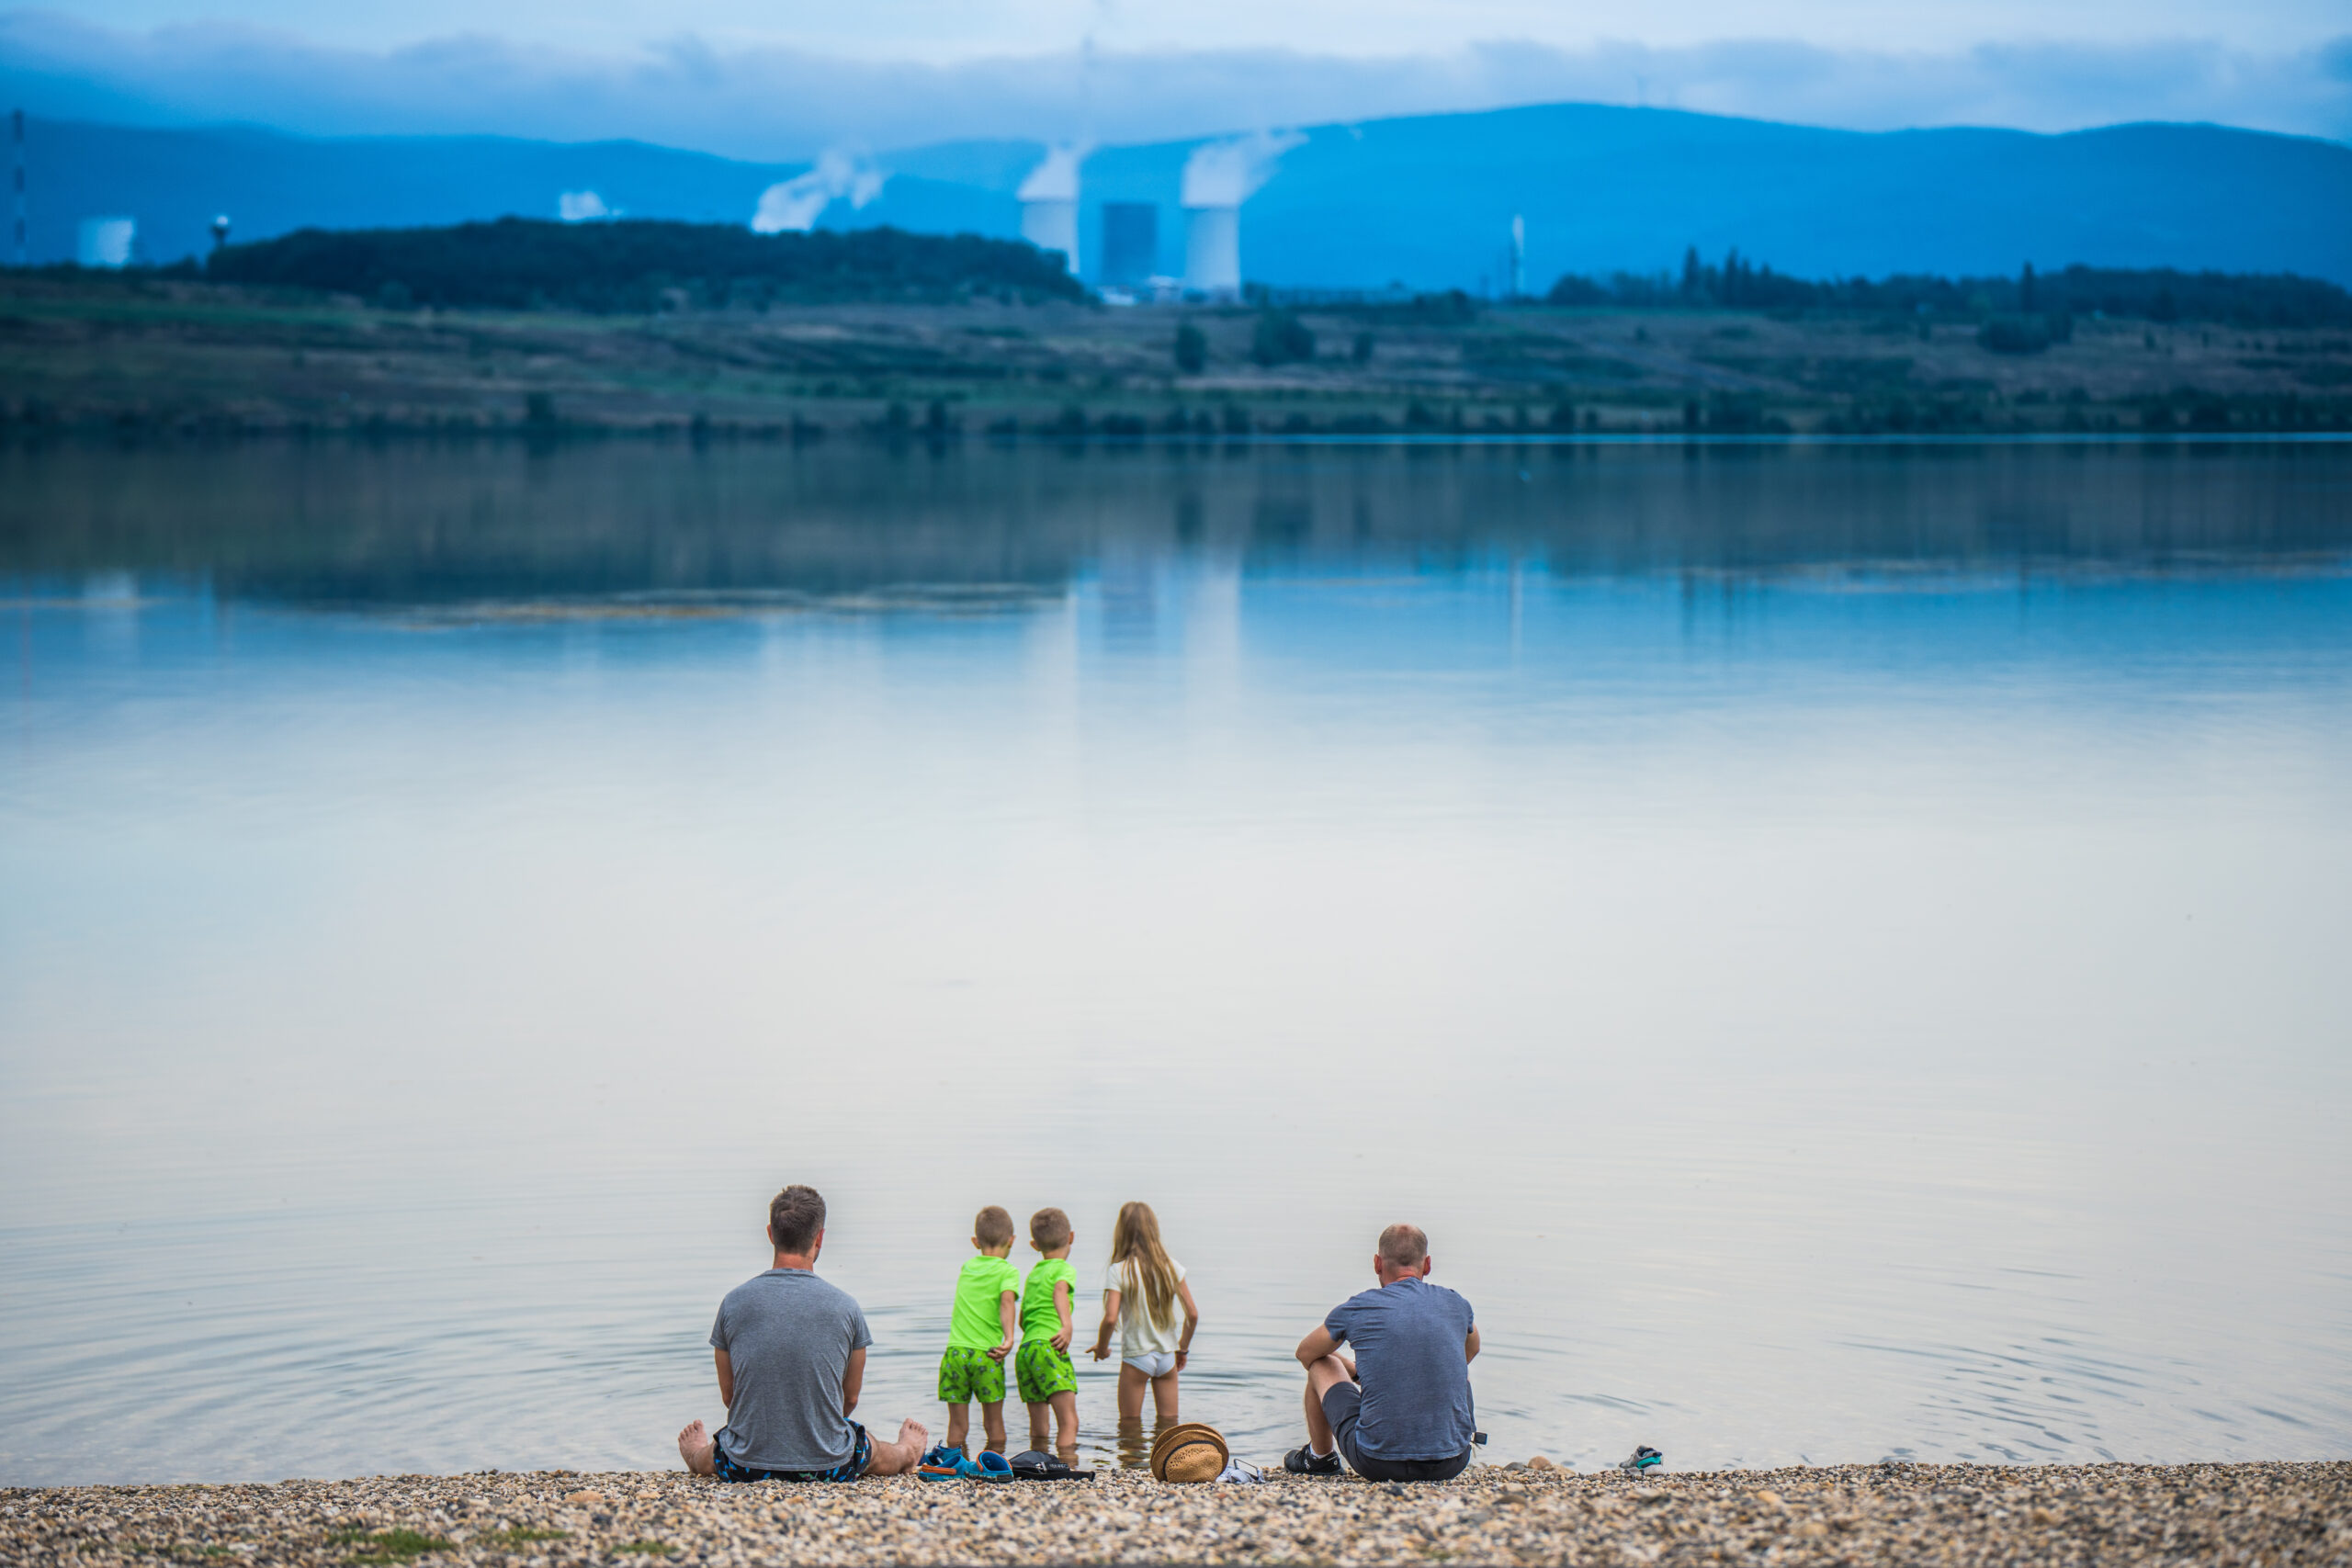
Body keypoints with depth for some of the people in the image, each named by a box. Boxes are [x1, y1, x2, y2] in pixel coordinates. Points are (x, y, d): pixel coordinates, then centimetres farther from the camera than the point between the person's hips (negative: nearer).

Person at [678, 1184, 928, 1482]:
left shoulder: (734, 1303, -7)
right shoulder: (845, 1307, -9)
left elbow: (728, 1395, 4)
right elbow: (850, 1398, 4)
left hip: (747, 1467, 0)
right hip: (829, 1466, 0)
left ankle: (696, 1455, 67)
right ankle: (906, 1453, 65)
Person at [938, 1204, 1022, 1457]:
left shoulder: (967, 1267, 15)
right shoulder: (1007, 1271, 0)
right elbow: (1007, 1300, -17)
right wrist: (1009, 1338, -25)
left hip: (954, 1351, 3)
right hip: (986, 1353, -3)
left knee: (957, 1423, 6)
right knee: (993, 1420, 8)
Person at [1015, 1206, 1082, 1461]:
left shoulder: (1032, 1274, 25)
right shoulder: (1064, 1269, 5)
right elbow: (1059, 1291, -18)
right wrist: (1068, 1325, -32)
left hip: (1024, 1351, 7)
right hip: (1048, 1347, -7)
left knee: (1038, 1427, 13)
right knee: (1068, 1421, -13)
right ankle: (1068, 1466, -25)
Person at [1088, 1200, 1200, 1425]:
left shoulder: (1118, 1271, -11)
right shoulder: (1171, 1267, 0)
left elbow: (1111, 1317, -20)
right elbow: (1193, 1314, 1)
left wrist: (1101, 1347, -1)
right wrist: (1183, 1348, 16)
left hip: (1136, 1356, -3)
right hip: (1167, 1356, 3)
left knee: (1129, 1424, 7)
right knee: (1169, 1422, 11)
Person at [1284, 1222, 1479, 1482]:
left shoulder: (1357, 1309, -2)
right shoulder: (1456, 1305, 5)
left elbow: (1305, 1353, 19)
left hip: (1378, 1464, -2)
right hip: (1453, 1465, 3)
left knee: (1322, 1364, 22)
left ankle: (1320, 1457, 42)